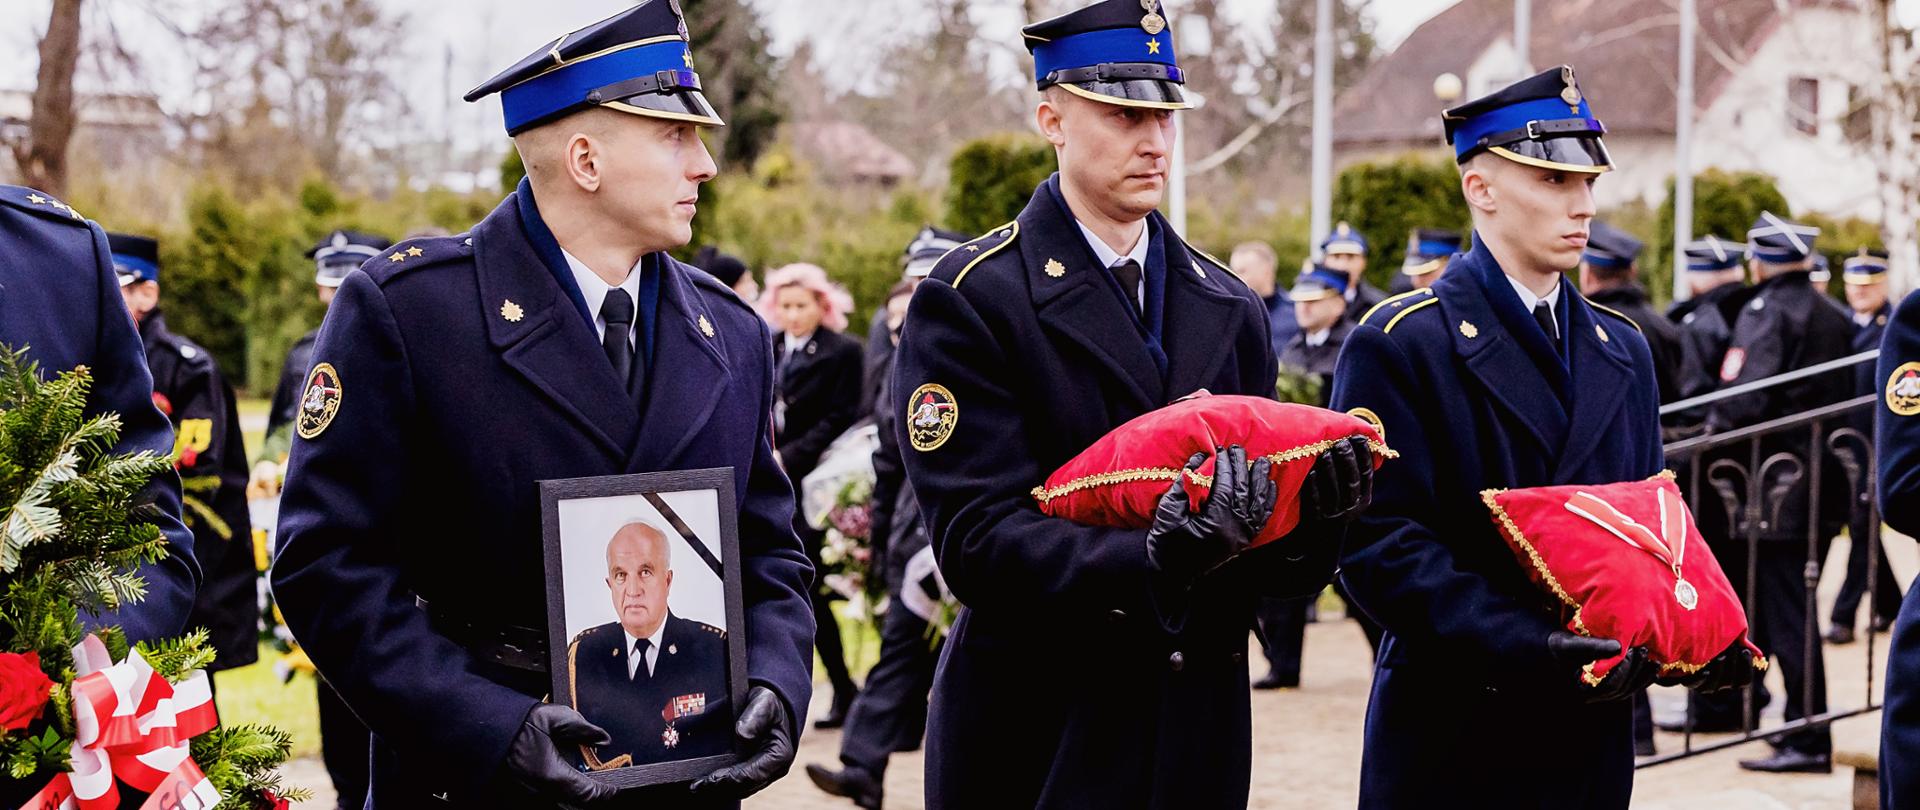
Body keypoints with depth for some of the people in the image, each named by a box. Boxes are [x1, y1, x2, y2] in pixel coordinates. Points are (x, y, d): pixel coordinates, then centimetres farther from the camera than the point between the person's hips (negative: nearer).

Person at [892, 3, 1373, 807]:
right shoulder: (970, 300, -7)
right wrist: (1153, 565, -30)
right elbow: (979, 538, -16)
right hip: (1039, 738, -5)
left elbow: (1270, 566, 8)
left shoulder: (1230, 309, 10)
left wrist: (1312, 509, -15)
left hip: (1201, 729, 5)